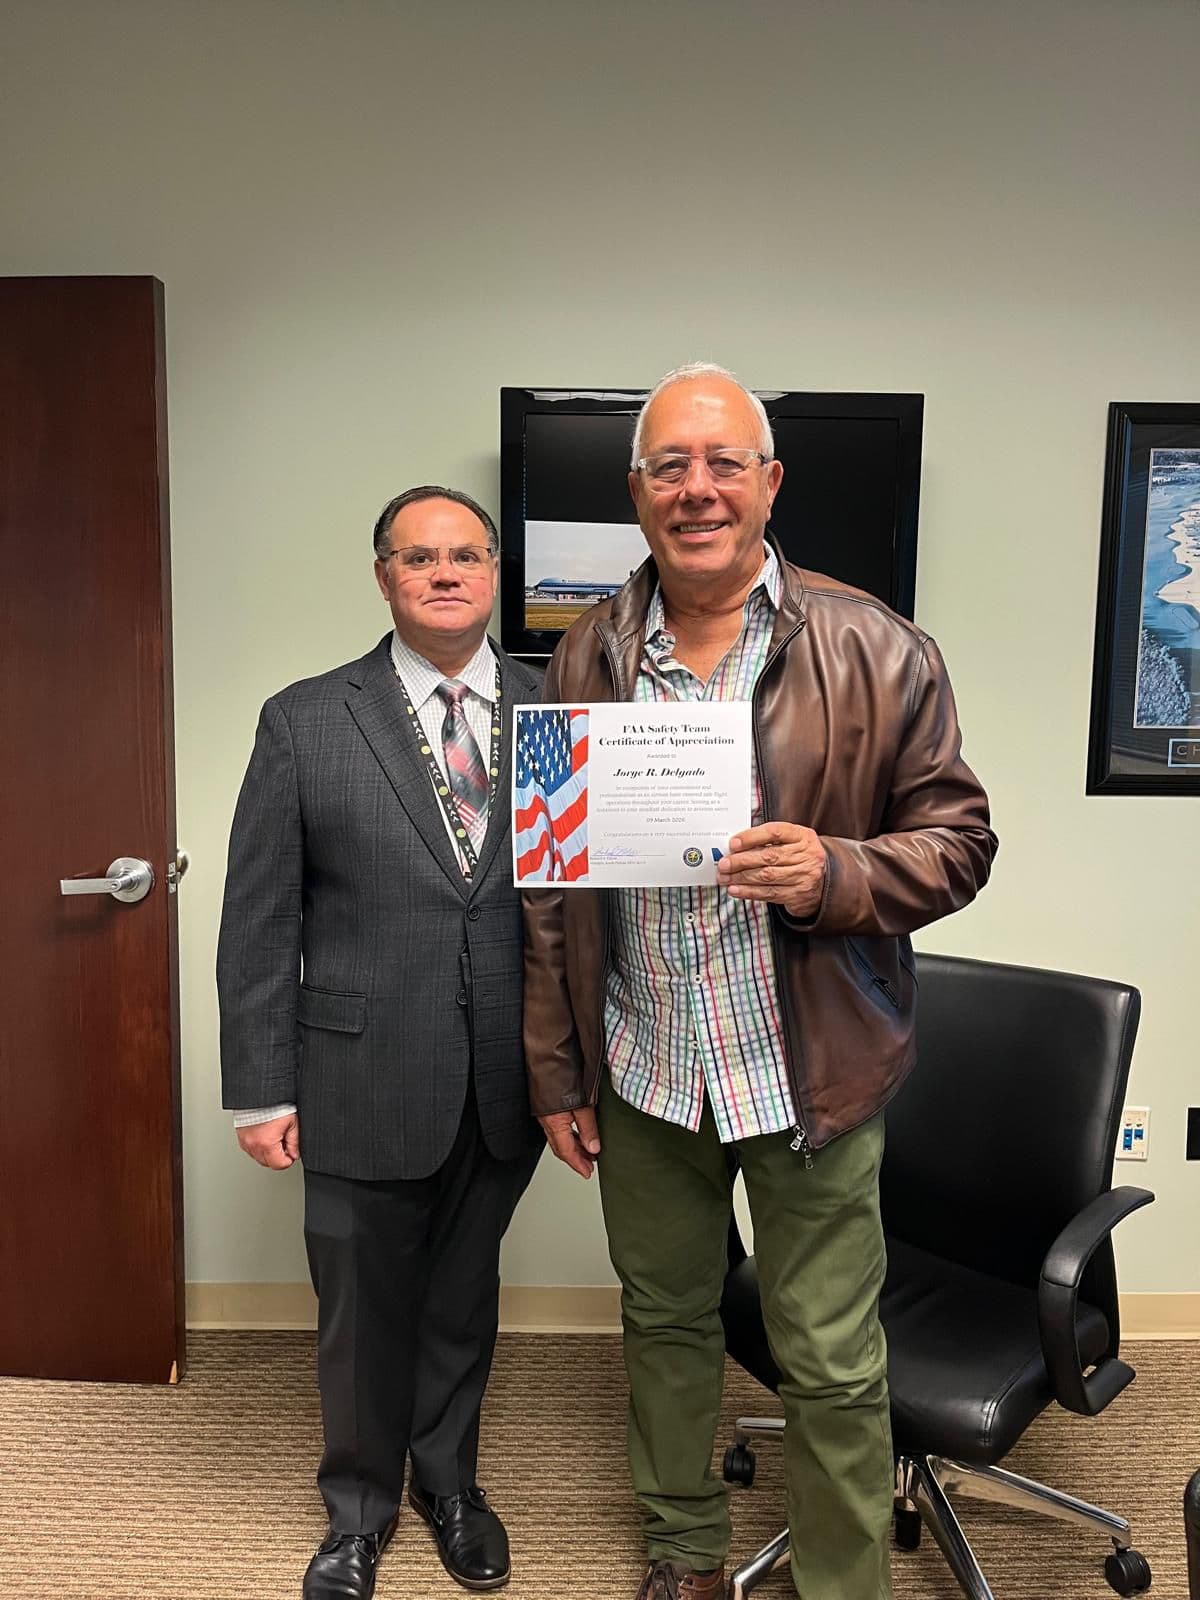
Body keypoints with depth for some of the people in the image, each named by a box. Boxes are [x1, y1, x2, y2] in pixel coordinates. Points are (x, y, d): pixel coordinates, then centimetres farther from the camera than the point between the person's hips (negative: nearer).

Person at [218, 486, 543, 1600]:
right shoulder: (304, 722, -4)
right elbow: (258, 921, -3)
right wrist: (261, 1089, -4)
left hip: (504, 1086, 2)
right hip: (364, 1080, -1)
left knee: (464, 1296, 21)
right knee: (363, 1309, 16)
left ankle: (447, 1478, 47)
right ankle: (360, 1508, 43)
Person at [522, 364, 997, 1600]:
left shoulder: (874, 653, -9)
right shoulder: (584, 661, 0)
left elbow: (957, 837, -4)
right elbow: (549, 893, 3)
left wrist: (836, 874, -25)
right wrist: (556, 1072, 5)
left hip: (808, 1073, -3)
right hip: (641, 1074, 3)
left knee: (833, 1367, 9)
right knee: (664, 1321, 22)